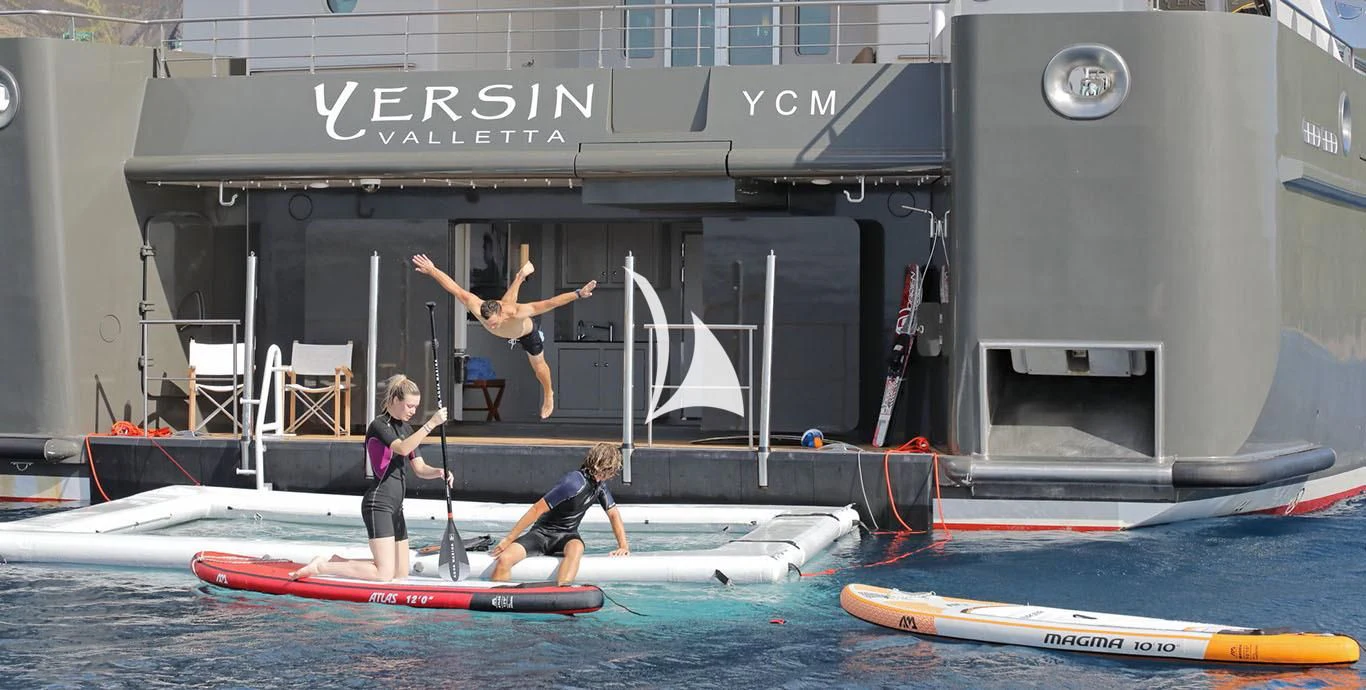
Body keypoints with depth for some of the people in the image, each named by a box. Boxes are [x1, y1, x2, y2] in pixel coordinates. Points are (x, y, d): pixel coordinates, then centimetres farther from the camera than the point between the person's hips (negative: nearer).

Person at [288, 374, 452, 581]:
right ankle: (321, 567, -5)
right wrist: (431, 424, -33)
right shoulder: (379, 425, -10)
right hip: (378, 504, -10)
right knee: (384, 574, -17)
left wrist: (439, 472, -6)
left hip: (394, 507, 10)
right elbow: (402, 448, -28)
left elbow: (420, 469, 15)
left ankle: (337, 563, 20)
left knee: (401, 574, 10)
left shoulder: (406, 429, 17)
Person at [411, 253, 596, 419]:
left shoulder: (515, 313, -55)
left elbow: (548, 303, -59)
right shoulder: (478, 310, -47)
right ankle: (522, 274, 68)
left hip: (528, 331, -3)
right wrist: (432, 270, -34)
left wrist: (578, 294, -65)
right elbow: (456, 289, -39)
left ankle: (548, 394, 48)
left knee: (538, 365, 19)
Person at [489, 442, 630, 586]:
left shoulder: (599, 485, 2)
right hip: (542, 532, -5)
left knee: (576, 548, -35)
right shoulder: (574, 483, -24)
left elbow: (613, 514, 15)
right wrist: (508, 540, -20)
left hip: (566, 536, 5)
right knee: (504, 559, -30)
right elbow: (537, 509, -21)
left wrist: (623, 546, 2)